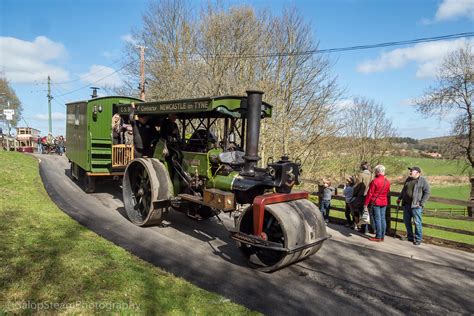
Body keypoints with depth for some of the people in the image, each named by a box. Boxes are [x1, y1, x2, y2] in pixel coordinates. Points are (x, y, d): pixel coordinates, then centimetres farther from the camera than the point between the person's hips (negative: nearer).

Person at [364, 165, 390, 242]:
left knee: (377, 219, -1)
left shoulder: (375, 181, -15)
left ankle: (378, 237, 3)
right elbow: (387, 192, 12)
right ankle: (382, 236, 16)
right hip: (384, 202, 6)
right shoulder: (387, 181, 5)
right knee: (383, 219, 10)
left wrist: (366, 204, -11)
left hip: (375, 202, -6)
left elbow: (370, 193, -14)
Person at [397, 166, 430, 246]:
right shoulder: (408, 179, 15)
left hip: (416, 205, -7)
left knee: (417, 222, -3)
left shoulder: (423, 180, -5)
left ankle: (418, 239, 8)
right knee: (406, 221, 12)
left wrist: (421, 203, -13)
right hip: (406, 204, 7)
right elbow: (404, 190, 25)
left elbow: (427, 193, -8)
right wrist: (399, 198, 18)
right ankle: (410, 237, 25)